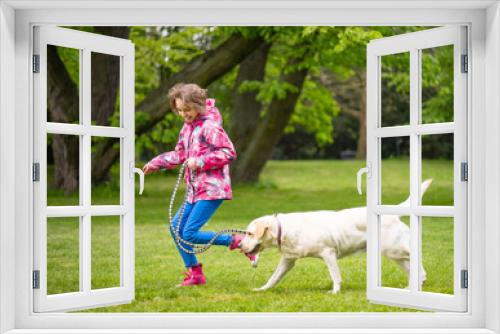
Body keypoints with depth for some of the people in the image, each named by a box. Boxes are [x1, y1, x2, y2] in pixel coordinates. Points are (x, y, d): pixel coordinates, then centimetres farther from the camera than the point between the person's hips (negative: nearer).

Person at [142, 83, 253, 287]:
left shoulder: (209, 126, -14)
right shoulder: (187, 127, 14)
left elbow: (229, 153, -17)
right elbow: (179, 154, 26)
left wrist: (201, 161, -20)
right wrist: (155, 163, 21)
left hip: (212, 189, -9)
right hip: (195, 190, 9)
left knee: (190, 234, -14)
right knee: (176, 227, 9)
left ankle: (238, 241, -4)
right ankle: (195, 274, 18)